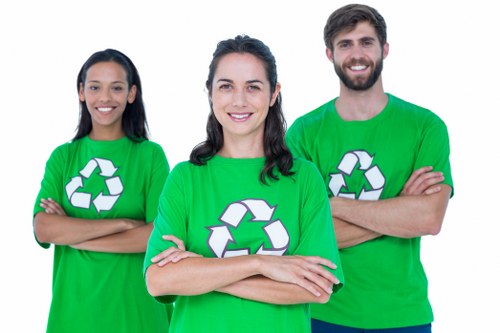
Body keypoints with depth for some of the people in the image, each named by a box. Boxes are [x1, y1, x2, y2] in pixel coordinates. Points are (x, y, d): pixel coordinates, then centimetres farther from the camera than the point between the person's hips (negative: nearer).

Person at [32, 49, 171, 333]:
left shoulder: (150, 154, -3)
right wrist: (124, 223, -17)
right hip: (72, 310, 2)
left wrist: (73, 235, -13)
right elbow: (43, 229, -9)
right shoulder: (63, 157, 4)